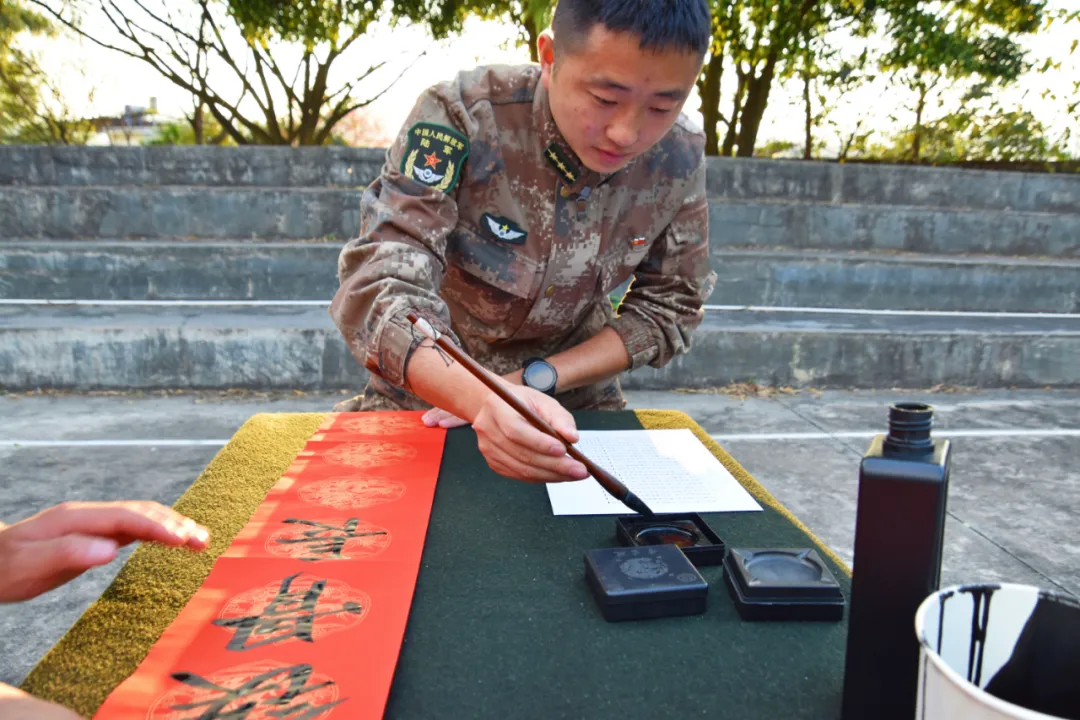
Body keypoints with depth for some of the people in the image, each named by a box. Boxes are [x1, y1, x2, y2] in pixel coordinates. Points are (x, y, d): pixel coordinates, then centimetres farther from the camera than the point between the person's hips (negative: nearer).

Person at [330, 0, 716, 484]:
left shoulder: (680, 158, -11)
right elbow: (379, 284, -29)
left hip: (574, 405, 2)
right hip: (429, 398, -1)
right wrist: (484, 402, -49)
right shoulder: (461, 116, -22)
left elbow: (668, 308, -4)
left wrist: (532, 380, -17)